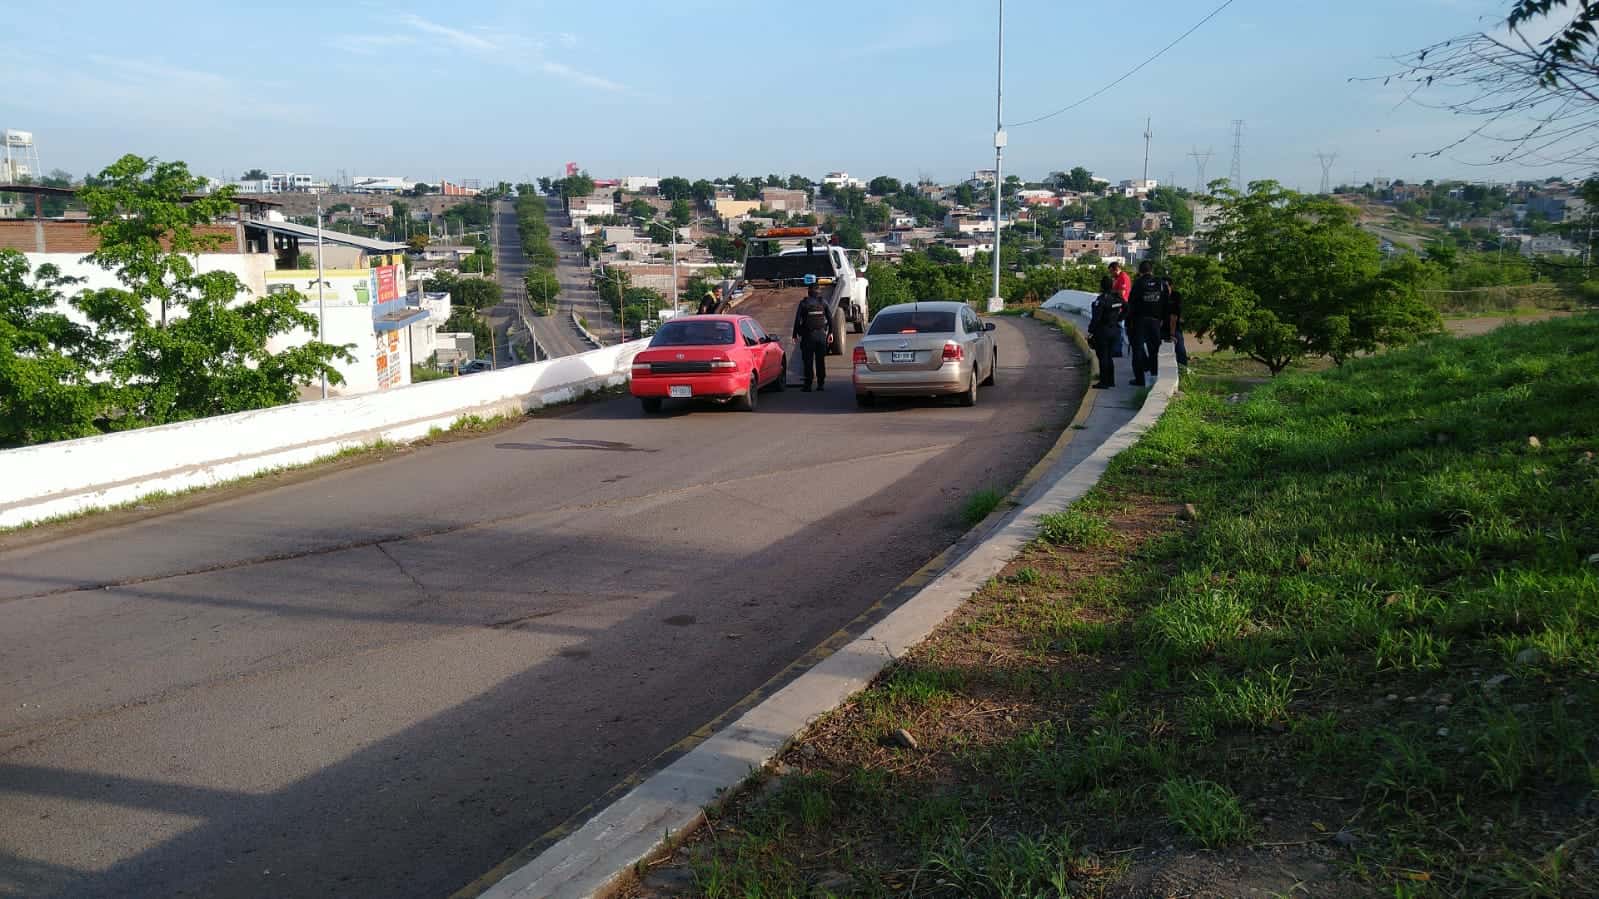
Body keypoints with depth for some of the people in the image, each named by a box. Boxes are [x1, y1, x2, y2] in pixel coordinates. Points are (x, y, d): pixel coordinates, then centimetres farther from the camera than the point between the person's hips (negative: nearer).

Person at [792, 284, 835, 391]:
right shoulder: (823, 302, 5)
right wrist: (830, 332, 14)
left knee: (808, 361, -1)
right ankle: (820, 383, 10)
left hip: (808, 334, -3)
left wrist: (795, 335, 0)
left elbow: (798, 320, -5)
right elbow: (830, 318, 6)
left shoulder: (804, 303, -4)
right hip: (821, 334, 3)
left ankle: (808, 385, -3)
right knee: (821, 360, 9)